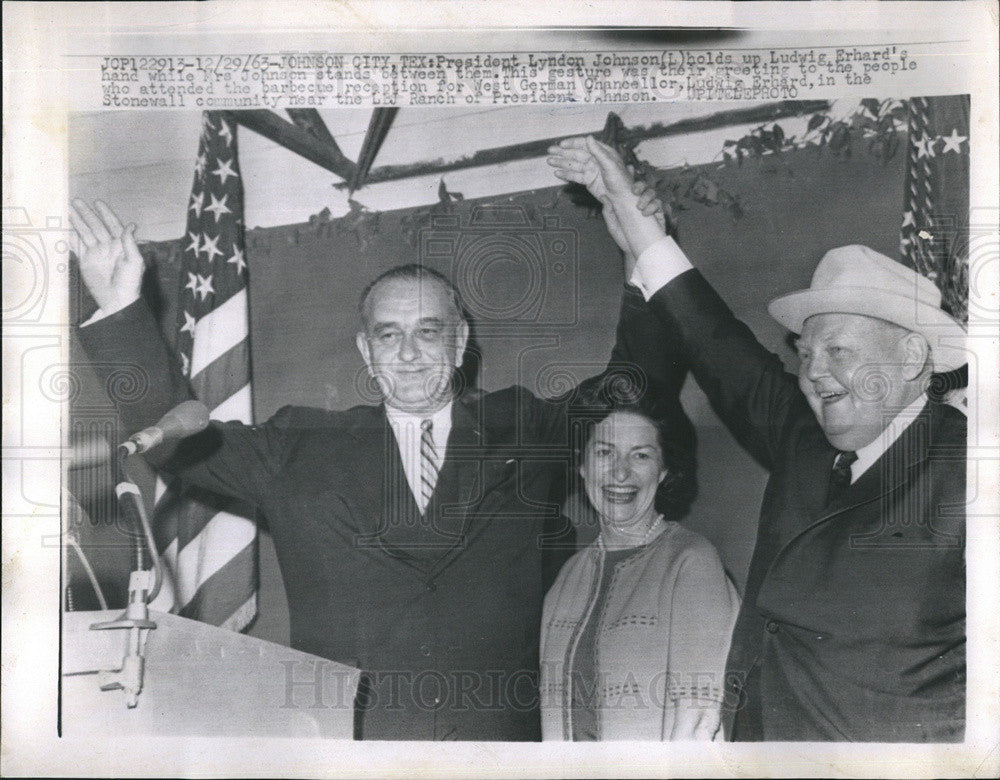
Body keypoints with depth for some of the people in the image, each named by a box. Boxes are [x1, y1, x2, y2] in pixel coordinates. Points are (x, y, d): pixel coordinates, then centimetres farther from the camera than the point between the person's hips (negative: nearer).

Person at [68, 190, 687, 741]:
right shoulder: (305, 448, 8)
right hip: (345, 736, 0)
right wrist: (122, 309, -3)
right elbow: (175, 432, 7)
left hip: (500, 734, 0)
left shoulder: (524, 430, 8)